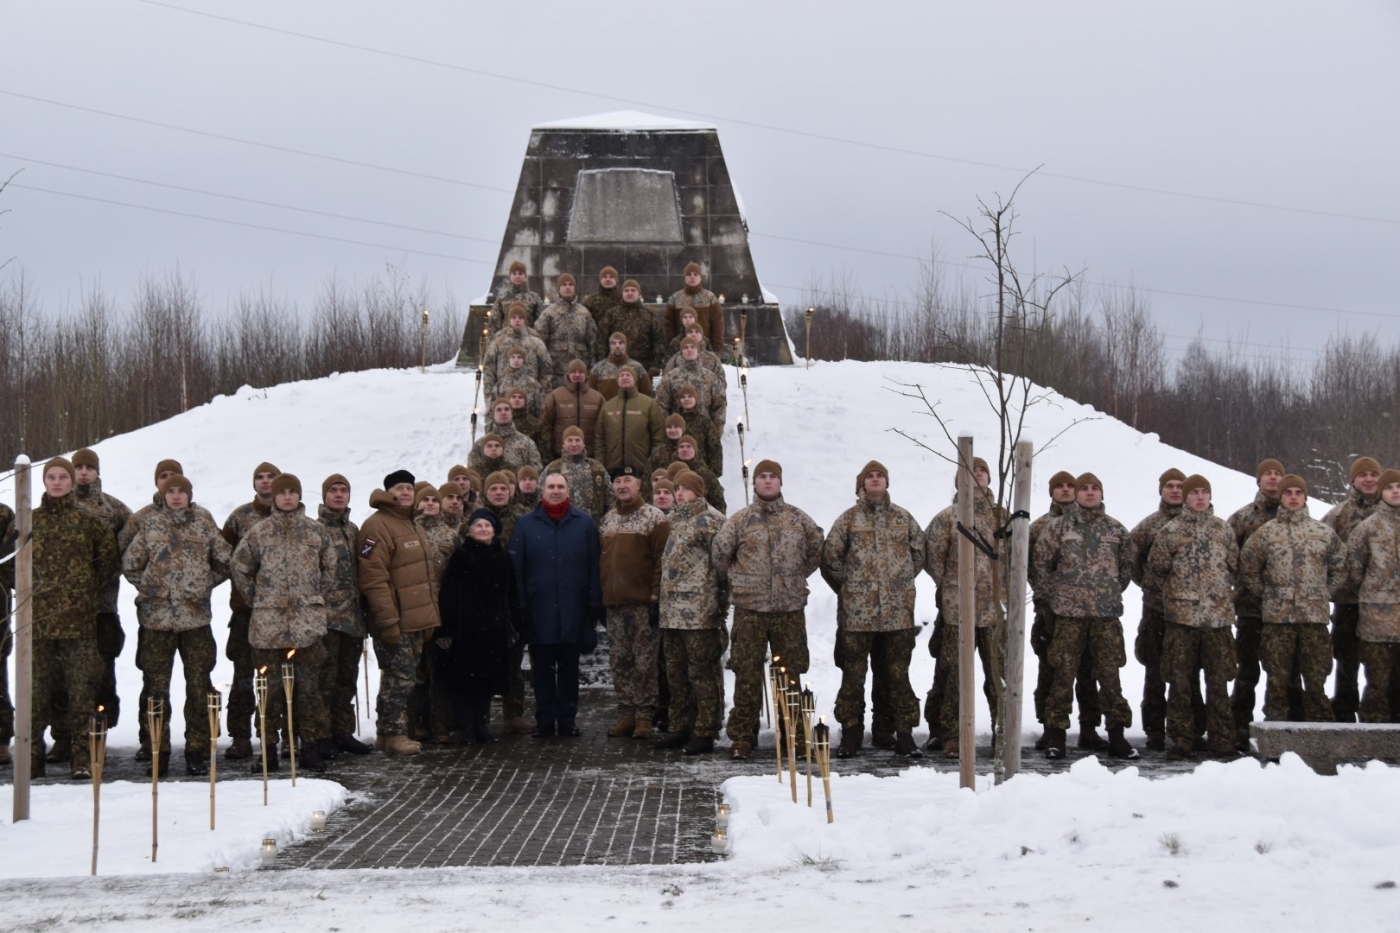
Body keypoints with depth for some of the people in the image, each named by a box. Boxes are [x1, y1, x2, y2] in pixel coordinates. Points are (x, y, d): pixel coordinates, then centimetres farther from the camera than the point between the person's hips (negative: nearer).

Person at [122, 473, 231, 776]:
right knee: (156, 685, 0)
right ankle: (158, 750, 6)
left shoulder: (204, 526, 7)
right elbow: (130, 563, 14)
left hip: (196, 615, 0)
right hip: (156, 616, 0)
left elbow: (226, 561, 13)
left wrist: (205, 584, 5)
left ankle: (197, 751, 4)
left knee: (198, 684, -1)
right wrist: (148, 587, 6)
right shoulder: (151, 526, 7)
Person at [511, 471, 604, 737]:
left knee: (569, 667, 8)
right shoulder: (525, 524, 2)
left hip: (573, 610, 0)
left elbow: (593, 567, 1)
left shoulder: (584, 523, 3)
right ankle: (544, 720, 14)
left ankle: (568, 719, 16)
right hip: (539, 610, 0)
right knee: (542, 668, 7)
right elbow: (515, 568, 0)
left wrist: (594, 605, -3)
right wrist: (518, 606, -7)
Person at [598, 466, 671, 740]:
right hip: (614, 604, 6)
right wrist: (600, 596, 14)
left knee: (644, 662, -3)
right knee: (620, 661, 7)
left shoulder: (654, 517, -3)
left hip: (643, 603, -6)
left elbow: (661, 560, -8)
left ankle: (644, 716, 1)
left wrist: (656, 597, -14)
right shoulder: (607, 520, 16)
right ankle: (626, 714, 13)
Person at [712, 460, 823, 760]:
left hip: (790, 607, 1)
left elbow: (816, 552, 17)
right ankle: (742, 737, 4)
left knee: (791, 672, 6)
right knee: (747, 674, 0)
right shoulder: (740, 520, 2)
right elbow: (719, 553, 7)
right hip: (749, 609, -1)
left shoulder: (799, 519, 6)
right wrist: (733, 582, 12)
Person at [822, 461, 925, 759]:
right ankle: (850, 735, 10)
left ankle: (905, 735, 9)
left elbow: (919, 553, 16)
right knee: (853, 675, 3)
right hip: (857, 612, -1)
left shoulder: (903, 519, 9)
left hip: (898, 611, 1)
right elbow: (830, 557, 4)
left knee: (897, 675, 5)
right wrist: (848, 587, 5)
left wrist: (901, 582, 11)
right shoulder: (849, 519, 3)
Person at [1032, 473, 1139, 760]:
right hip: (1069, 611, -2)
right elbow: (1041, 560, 6)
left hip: (1107, 612, 2)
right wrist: (1055, 591, 5)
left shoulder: (1115, 529, 8)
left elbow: (1127, 564, 17)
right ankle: (1056, 734, 7)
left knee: (1110, 673, 4)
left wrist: (1114, 592, 11)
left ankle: (1116, 735, 11)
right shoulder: (1059, 527, 2)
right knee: (1064, 674, 0)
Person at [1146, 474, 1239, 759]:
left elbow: (1235, 566, 17)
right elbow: (1157, 568, 7)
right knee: (1181, 681, 0)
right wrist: (1177, 588, 11)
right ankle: (1183, 738, 7)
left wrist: (1222, 590, 12)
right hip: (1182, 615, -2)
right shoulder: (1170, 531, 2)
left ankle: (1221, 738, 9)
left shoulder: (1224, 530, 10)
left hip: (1218, 614, 2)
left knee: (1219, 680, 3)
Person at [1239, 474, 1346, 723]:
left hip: (1315, 617, 1)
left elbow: (1340, 570, 15)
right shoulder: (1266, 533, 4)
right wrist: (1266, 594, 7)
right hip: (1277, 617, -1)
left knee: (1316, 680, 2)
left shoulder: (1325, 533, 8)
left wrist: (1322, 594, 8)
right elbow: (1248, 569, 10)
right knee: (1277, 680, 2)